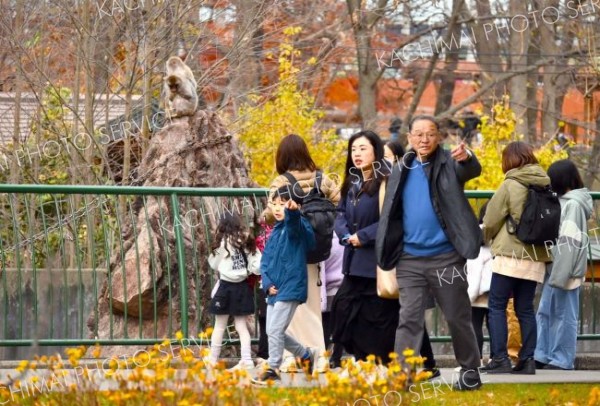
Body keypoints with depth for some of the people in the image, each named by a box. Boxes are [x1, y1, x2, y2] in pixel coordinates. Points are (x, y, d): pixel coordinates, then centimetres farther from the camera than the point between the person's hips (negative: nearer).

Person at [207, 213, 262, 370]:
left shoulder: (223, 243, -13)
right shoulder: (246, 243, -3)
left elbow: (214, 264, -1)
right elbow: (257, 267, -7)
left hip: (226, 288, -3)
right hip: (242, 288, 4)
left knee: (219, 327, 8)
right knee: (241, 326, 10)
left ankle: (213, 360, 15)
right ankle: (246, 360, 3)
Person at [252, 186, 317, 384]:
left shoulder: (297, 225, -8)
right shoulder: (275, 231, 14)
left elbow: (295, 226, -35)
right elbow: (265, 260, 14)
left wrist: (292, 211, -58)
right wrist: (267, 283, -3)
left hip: (290, 288, -8)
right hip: (274, 289, 8)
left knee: (275, 329, -10)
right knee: (273, 331, 14)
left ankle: (273, 368, 3)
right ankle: (306, 355, 31)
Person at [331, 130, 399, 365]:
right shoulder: (351, 184, 16)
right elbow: (341, 215, 14)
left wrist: (363, 236, -15)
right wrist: (346, 235, -6)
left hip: (378, 263, -8)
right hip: (354, 264, 8)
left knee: (378, 318, -4)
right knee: (345, 311, 6)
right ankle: (362, 363, 13)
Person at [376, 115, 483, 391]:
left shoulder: (448, 164, -3)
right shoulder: (401, 171, 9)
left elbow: (473, 171, -25)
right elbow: (390, 214, 13)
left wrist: (467, 158, -48)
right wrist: (387, 252, 7)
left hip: (445, 257, -3)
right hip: (410, 259, 3)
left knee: (458, 318, 8)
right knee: (409, 319, -1)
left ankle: (470, 372, 20)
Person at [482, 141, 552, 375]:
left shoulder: (510, 185, -8)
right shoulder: (545, 186, 8)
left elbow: (491, 220, -1)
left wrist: (486, 237, 18)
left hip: (510, 254, -6)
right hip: (535, 257, 6)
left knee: (497, 306, 0)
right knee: (525, 309, 10)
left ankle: (500, 358, -8)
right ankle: (527, 360, 5)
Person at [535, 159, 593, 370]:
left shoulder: (573, 204, -15)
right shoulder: (564, 201, 12)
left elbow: (570, 243, -19)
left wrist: (560, 275, -20)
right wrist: (553, 272, 11)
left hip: (565, 270, -9)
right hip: (554, 268, 9)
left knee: (564, 315, -1)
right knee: (545, 312, 14)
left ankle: (562, 359, 5)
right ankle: (543, 355, 20)